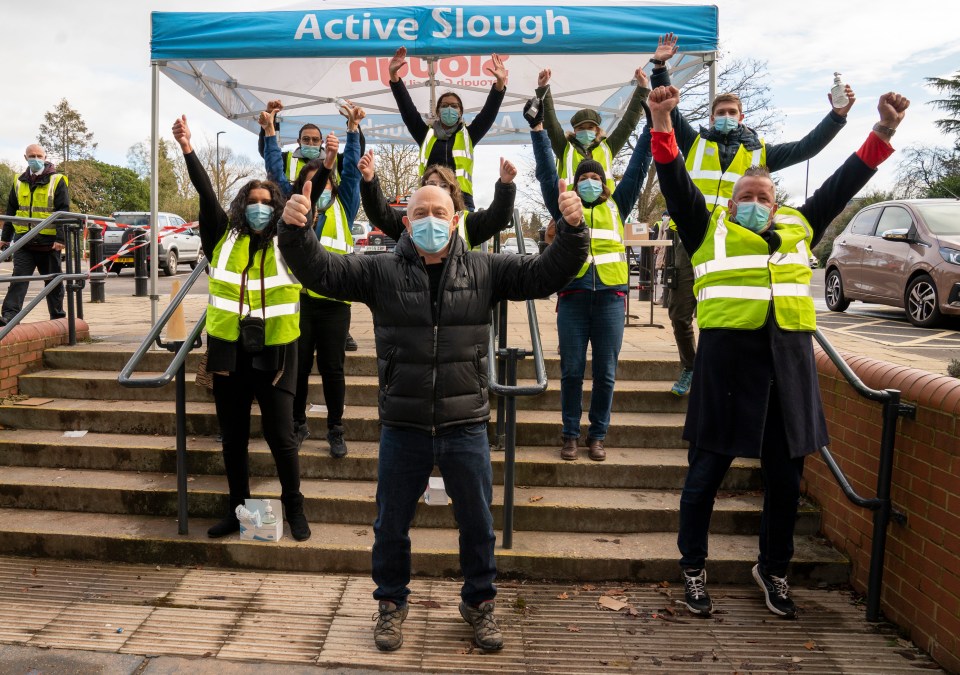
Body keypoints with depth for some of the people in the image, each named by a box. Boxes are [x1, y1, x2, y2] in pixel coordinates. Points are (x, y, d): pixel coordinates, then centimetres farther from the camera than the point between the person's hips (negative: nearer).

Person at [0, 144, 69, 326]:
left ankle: (57, 316, 20)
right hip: (24, 240, 3)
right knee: (19, 277, -7)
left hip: (49, 241, -3)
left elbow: (63, 212, -7)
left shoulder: (57, 181, -1)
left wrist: (60, 238, -15)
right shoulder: (19, 183, 12)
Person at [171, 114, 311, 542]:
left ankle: (294, 507, 23)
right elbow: (207, 196, -4)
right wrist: (187, 149, -13)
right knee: (233, 439, 13)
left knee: (281, 437, 3)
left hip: (274, 354, -2)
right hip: (229, 353, 3)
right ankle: (238, 509, 29)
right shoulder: (224, 239, 5)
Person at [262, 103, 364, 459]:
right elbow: (275, 171, 11)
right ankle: (298, 424, 24)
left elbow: (351, 171, 1)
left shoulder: (342, 208, 9)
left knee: (332, 367, 4)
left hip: (334, 299, -1)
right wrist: (270, 132, 5)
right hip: (298, 296, 1)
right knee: (298, 365, 7)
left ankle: (335, 430, 18)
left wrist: (353, 128, -6)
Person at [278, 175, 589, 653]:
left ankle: (478, 603, 39)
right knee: (391, 523, 15)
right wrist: (296, 232, -24)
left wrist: (572, 232, -18)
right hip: (402, 427, 0)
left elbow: (545, 274, -3)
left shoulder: (484, 270, 1)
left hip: (466, 426, 1)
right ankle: (391, 603, 40)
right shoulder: (381, 271, 0)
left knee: (477, 523, 15)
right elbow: (320, 271, -6)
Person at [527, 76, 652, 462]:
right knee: (572, 371, 3)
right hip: (573, 296, -1)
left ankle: (598, 436, 18)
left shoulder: (617, 206, 13)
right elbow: (547, 171, 8)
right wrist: (537, 129, 2)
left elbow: (638, 166, 12)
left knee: (605, 372, 4)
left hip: (610, 297, 1)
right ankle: (570, 435, 16)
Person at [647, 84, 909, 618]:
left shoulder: (799, 227, 19)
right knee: (707, 473, 5)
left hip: (789, 360, 4)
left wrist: (883, 133, 14)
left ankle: (774, 570, 33)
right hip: (728, 356, -4)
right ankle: (694, 571, 24)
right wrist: (663, 126, -14)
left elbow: (842, 185, 21)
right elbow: (677, 184, -2)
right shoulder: (709, 228, 8)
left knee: (785, 477, 12)